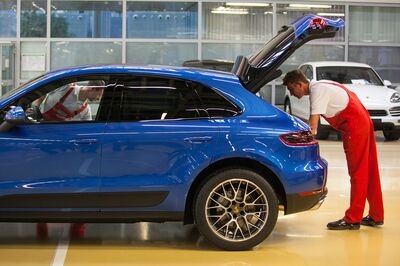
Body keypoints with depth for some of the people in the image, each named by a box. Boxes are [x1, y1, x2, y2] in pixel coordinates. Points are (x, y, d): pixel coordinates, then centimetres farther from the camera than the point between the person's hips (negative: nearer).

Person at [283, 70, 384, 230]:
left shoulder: (317, 90, -15)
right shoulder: (317, 88, 14)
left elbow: (313, 126, -21)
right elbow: (311, 122, 21)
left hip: (354, 125, -10)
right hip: (364, 121, 10)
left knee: (357, 173, -5)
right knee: (368, 172, 13)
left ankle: (352, 220, 0)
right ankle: (376, 217, 21)